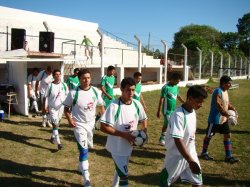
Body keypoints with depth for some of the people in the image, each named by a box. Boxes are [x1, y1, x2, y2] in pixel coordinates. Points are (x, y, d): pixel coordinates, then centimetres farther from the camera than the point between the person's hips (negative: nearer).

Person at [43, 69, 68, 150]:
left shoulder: (64, 85, 0)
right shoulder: (50, 85, -10)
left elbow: (67, 95, 10)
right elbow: (45, 97, -4)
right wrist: (43, 107, -4)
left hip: (61, 107, 5)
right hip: (52, 107, -4)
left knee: (57, 123, 18)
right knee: (55, 124, -11)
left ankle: (53, 137, 41)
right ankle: (58, 143, -13)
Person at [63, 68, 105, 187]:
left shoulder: (95, 91, -4)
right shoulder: (73, 93, -14)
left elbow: (101, 106, 7)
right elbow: (66, 108, -5)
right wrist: (70, 120, -20)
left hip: (91, 123, 5)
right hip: (79, 125, -5)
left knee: (87, 147, 20)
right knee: (84, 150, -9)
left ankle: (81, 166, 47)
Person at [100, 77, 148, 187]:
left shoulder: (137, 104, -6)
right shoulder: (114, 106, -23)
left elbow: (143, 120, 12)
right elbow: (103, 127, -24)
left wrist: (144, 133, -7)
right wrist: (123, 134, -26)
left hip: (129, 145, 6)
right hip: (117, 147, -6)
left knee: (120, 169, 26)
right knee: (123, 175, -2)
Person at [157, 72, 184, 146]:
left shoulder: (176, 87, 4)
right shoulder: (166, 87, -19)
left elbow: (178, 96, 20)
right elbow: (161, 99, -17)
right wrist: (159, 111, -17)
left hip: (173, 110, 8)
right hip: (167, 110, -7)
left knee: (166, 124, 15)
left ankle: (162, 139, 27)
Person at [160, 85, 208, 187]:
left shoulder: (193, 112, -1)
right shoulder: (178, 115, -28)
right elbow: (178, 140, -31)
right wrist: (191, 161, -32)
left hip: (190, 153, 7)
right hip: (177, 155, -7)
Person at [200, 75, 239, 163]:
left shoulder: (225, 91, 8)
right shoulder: (218, 91, -21)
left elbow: (227, 103, 17)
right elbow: (218, 105, -29)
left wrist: (233, 108, -1)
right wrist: (227, 114, -30)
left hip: (224, 119, 9)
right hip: (215, 119, -9)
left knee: (227, 135, 8)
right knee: (209, 136, 7)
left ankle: (228, 156, 15)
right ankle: (204, 153, 24)